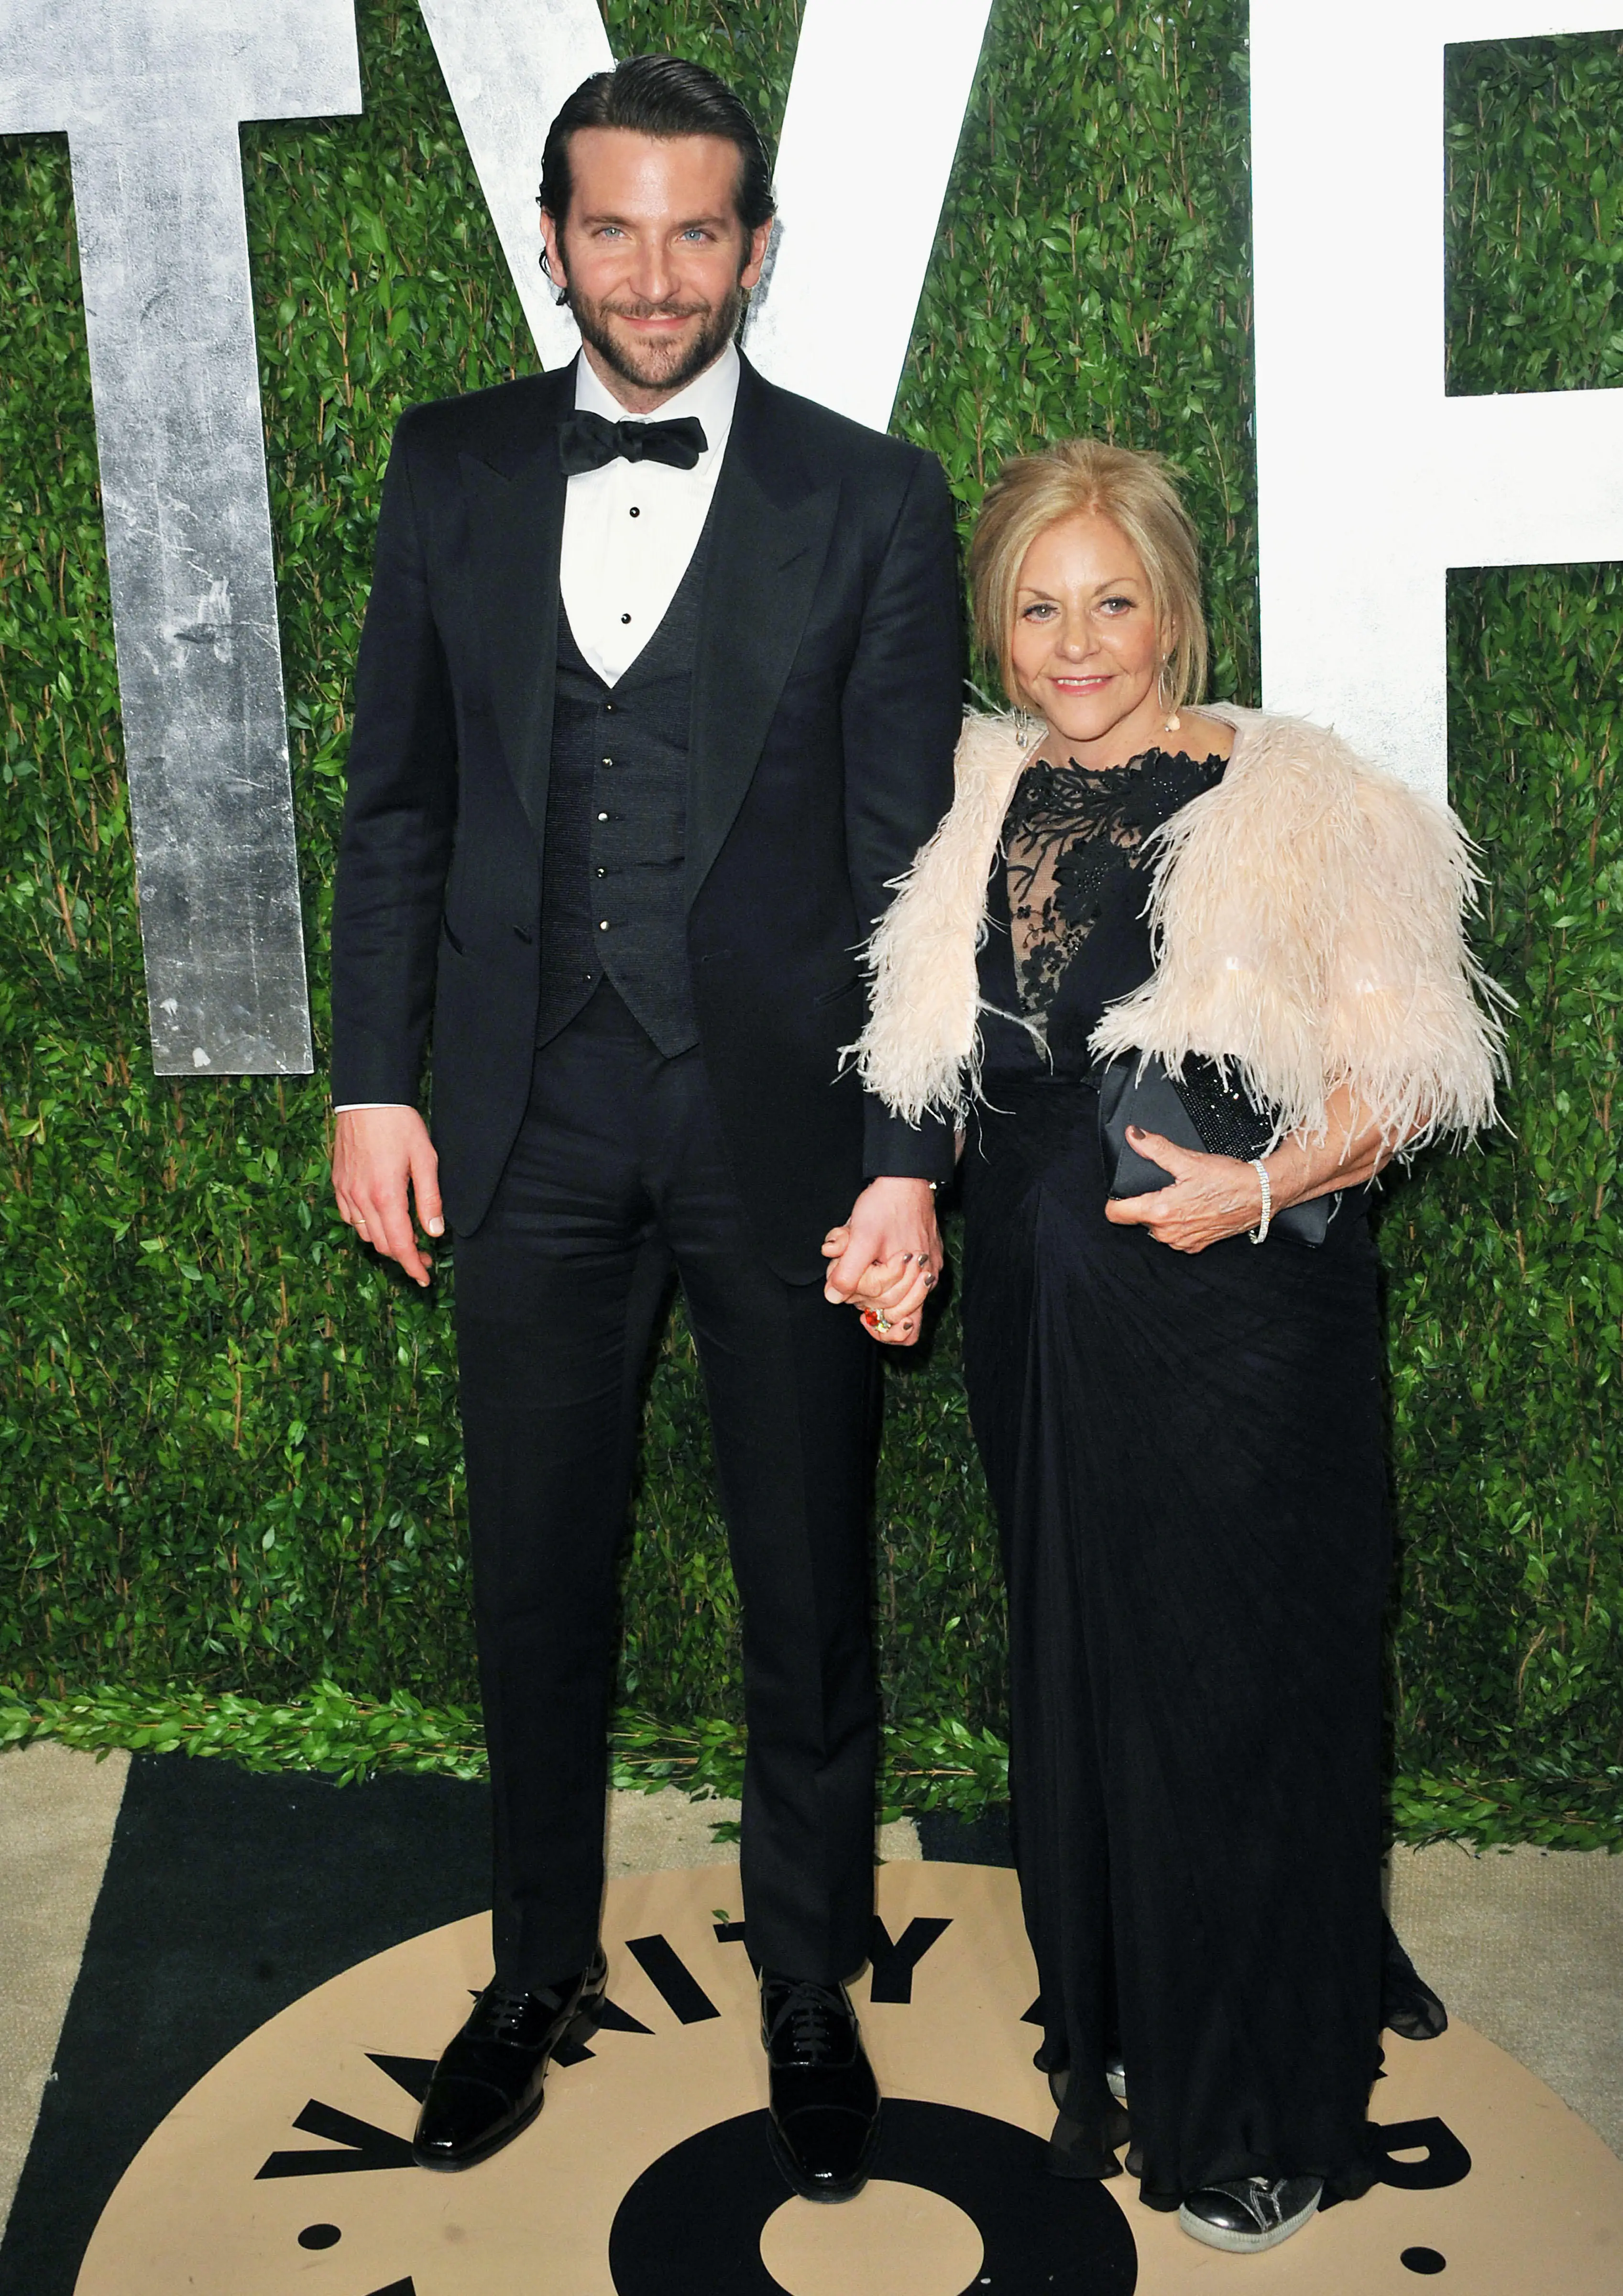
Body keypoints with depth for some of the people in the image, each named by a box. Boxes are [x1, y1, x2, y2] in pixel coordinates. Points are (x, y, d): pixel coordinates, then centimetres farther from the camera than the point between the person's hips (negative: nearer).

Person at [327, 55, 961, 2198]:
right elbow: (395, 799, 8)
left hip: (778, 1123, -2)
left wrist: (908, 1162, -10)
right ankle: (544, 1966, 37)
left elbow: (911, 856, -5)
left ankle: (810, 1985, 34)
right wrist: (375, 1081, 3)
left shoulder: (873, 499, -2)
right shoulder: (452, 470, 6)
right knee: (535, 1575, 14)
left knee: (811, 1593, 11)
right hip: (532, 1122, 2)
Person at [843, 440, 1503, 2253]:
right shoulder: (974, 808, 6)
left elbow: (1410, 1073, -8)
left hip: (1237, 1310, -4)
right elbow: (929, 1072, 18)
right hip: (1038, 1309, 5)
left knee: (1238, 1687, 5)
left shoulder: (1299, 804, -8)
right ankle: (1115, 2034, 38)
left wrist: (1267, 1182, -21)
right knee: (1079, 1673, 16)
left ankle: (1260, 2118, 26)